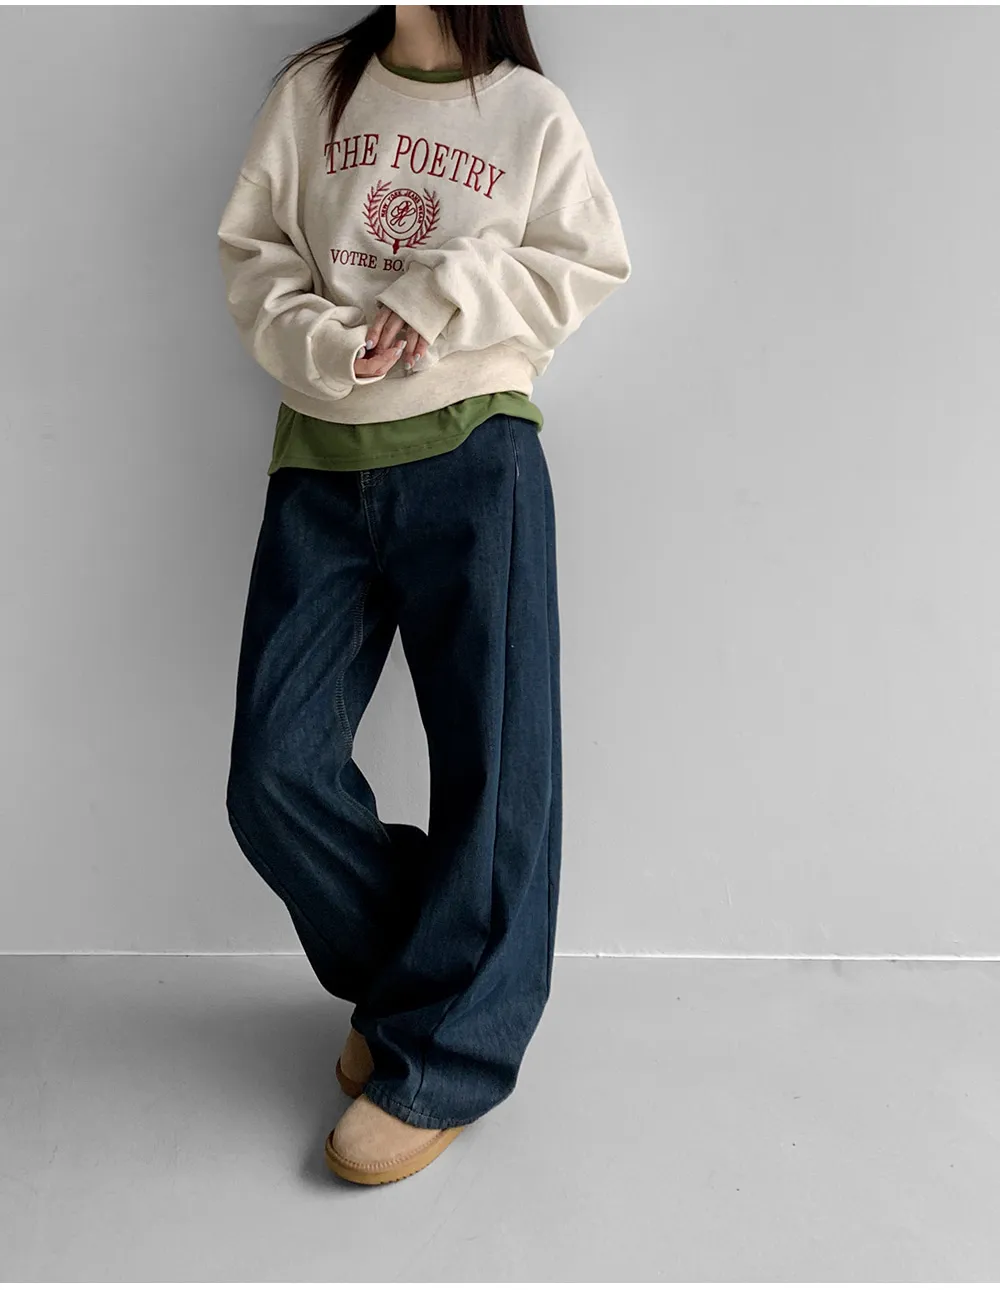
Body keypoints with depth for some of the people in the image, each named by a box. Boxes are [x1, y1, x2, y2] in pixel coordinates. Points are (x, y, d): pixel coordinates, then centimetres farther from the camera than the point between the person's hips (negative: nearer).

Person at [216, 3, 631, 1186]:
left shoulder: (532, 112, 8)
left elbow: (587, 266, 5)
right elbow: (251, 249, 9)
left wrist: (447, 295, -10)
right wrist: (321, 345, -11)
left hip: (474, 458, -2)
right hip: (319, 464, 3)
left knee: (493, 768, -4)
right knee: (273, 774, -2)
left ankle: (440, 1065, 10)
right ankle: (405, 975, 22)